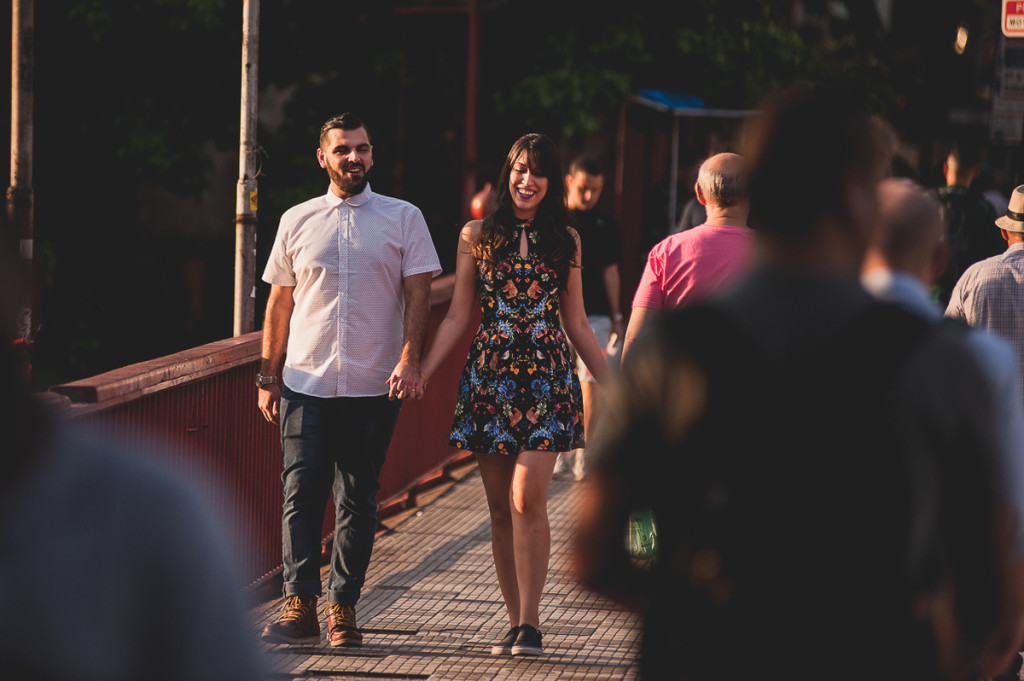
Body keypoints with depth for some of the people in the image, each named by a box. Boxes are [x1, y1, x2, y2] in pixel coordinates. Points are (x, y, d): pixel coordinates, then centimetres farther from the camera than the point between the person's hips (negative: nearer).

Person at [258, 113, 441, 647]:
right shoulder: (297, 221, 10)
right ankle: (300, 607, -5)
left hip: (374, 387, -1)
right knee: (301, 495, -6)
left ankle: (344, 608, 7)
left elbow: (417, 294, 0)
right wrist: (269, 376, 11)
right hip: (306, 383, 1)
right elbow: (280, 302, 14)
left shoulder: (403, 219, 5)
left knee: (358, 502, 2)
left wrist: (409, 359, -14)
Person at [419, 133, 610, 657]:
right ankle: (517, 623, 11)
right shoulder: (477, 236, 8)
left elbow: (577, 325, 15)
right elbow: (457, 317, 8)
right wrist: (420, 371, -3)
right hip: (490, 378, 1)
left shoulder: (565, 240, 9)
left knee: (527, 499, -15)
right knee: (501, 509, 2)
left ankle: (530, 624, -10)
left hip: (547, 378, -1)